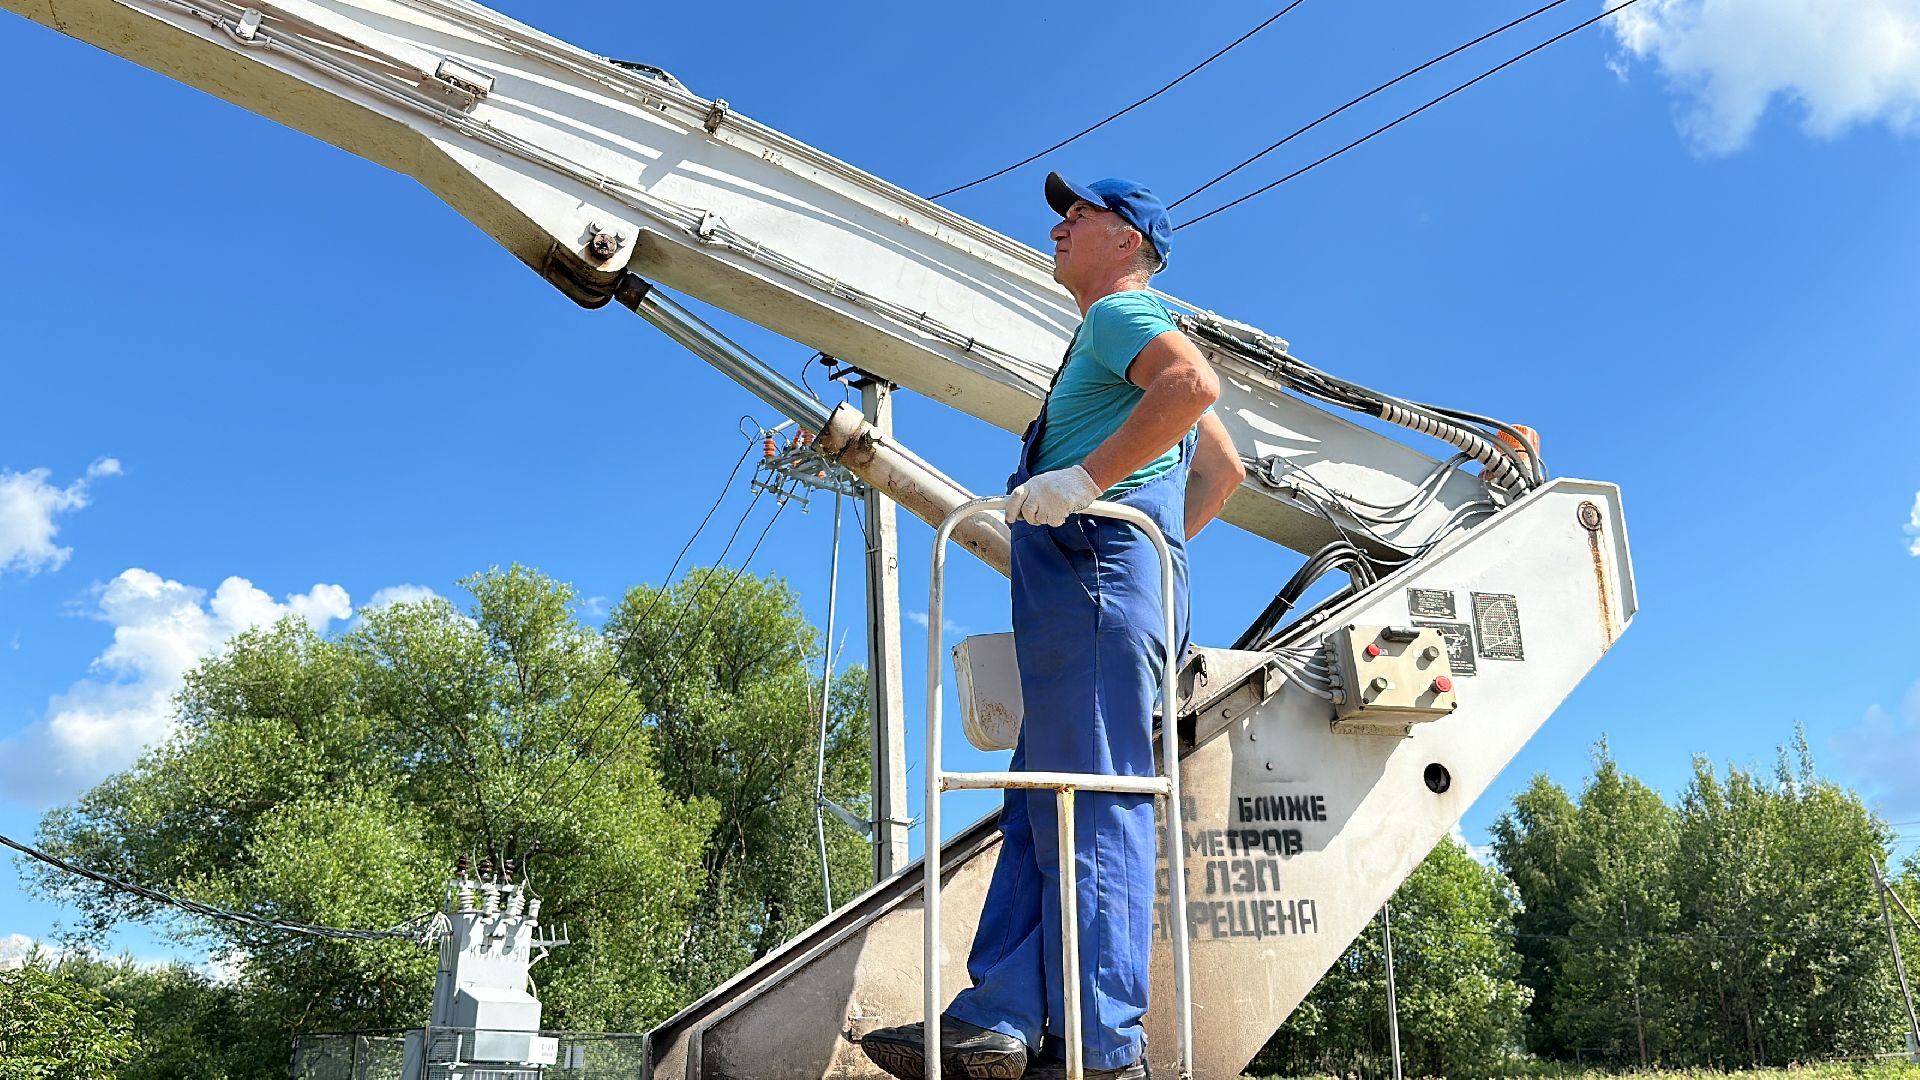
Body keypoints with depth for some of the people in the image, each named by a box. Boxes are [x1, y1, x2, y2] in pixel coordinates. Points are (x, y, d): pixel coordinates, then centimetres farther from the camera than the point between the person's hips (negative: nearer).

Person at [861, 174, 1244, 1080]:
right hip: (1099, 594, 11)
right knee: (1040, 808, 5)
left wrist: (1089, 477, -24)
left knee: (1091, 809, -12)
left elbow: (1194, 382, -24)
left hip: (1093, 579, -11)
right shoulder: (1121, 343, 31)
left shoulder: (1119, 312, 0)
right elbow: (1223, 469, 35)